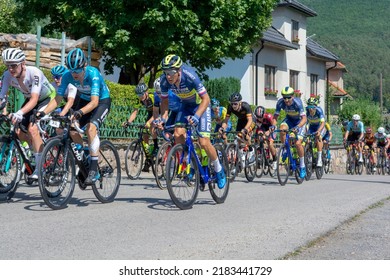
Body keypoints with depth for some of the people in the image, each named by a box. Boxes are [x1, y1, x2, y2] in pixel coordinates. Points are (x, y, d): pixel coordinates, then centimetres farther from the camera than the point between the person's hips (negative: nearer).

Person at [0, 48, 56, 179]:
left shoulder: (34, 73, -35)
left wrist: (20, 113, -59)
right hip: (30, 99, 6)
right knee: (19, 132, -8)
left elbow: (34, 99, -44)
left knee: (32, 128, -25)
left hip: (47, 99, -6)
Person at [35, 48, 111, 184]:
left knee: (91, 128, -29)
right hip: (85, 100, 6)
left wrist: (79, 112, -58)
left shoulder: (93, 74, -34)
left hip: (102, 101, -5)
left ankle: (94, 170, -25)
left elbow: (94, 102, -42)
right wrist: (43, 112, -33)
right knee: (72, 129, -14)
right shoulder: (68, 76, -20)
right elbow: (57, 99, -17)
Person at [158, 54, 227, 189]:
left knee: (204, 142, -14)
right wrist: (163, 118, -20)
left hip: (201, 105, -4)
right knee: (178, 134, -20)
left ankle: (219, 169, 10)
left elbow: (206, 99, -32)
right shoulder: (164, 80, -21)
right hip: (186, 106, 5)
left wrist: (196, 116, -46)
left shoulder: (190, 76, -35)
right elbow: (164, 100, -5)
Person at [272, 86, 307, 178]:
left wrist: (297, 127, -55)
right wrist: (273, 126, -37)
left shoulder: (297, 102, -34)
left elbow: (304, 118, -38)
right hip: (289, 119, 3)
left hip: (300, 121, -3)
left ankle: (302, 166, -1)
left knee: (298, 143, -19)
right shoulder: (280, 102, -24)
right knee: (282, 130, -31)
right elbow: (275, 116, -17)